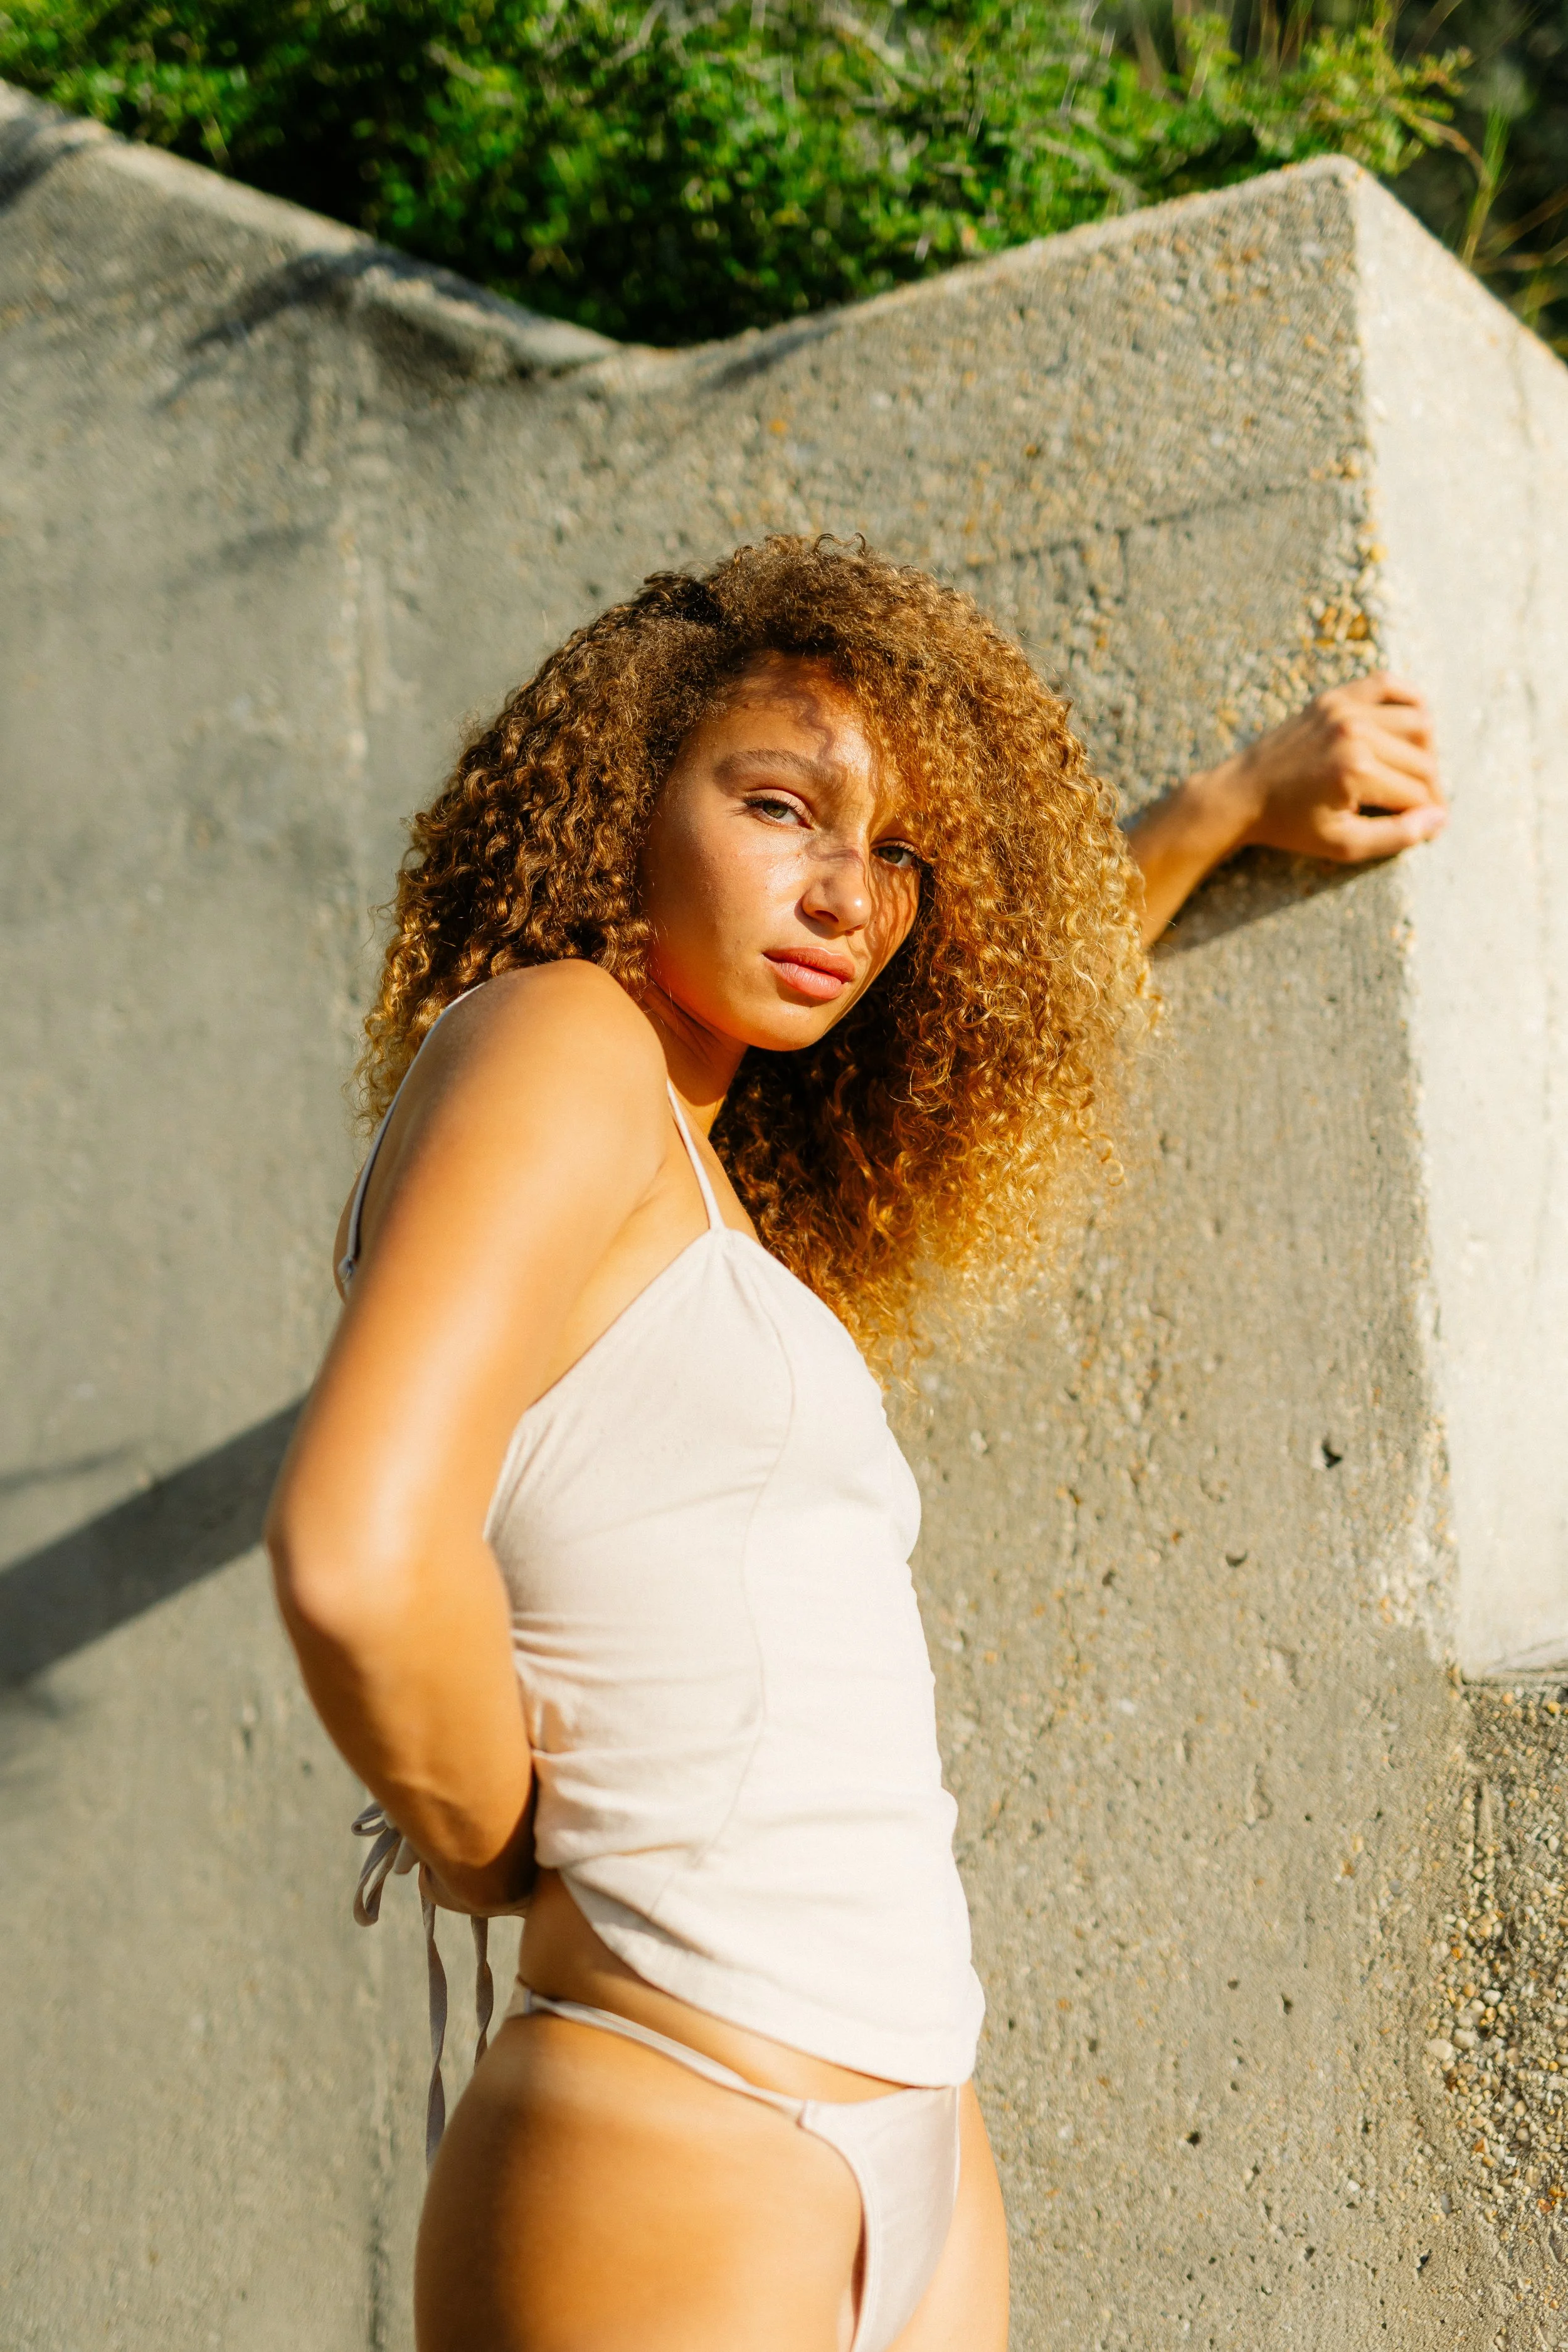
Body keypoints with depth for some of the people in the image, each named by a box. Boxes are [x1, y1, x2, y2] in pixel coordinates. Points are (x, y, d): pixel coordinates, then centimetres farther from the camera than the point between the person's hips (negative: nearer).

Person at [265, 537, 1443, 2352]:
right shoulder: (551, 1042, -11)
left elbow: (998, 1029, 36)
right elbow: (358, 1557, -25)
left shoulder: (716, 1170, 15)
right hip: (671, 2175, -9)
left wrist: (1237, 805, 41)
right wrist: (494, 1851, -8)